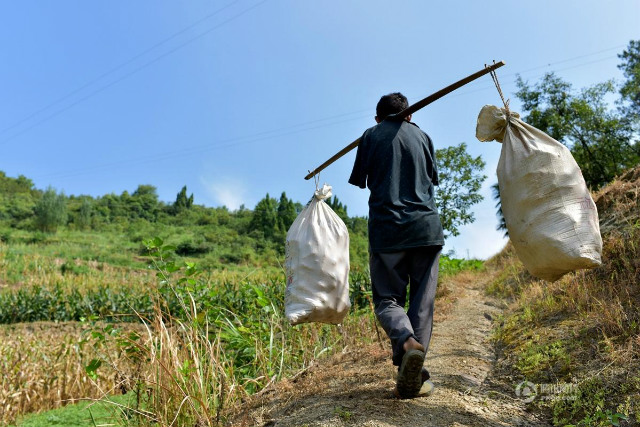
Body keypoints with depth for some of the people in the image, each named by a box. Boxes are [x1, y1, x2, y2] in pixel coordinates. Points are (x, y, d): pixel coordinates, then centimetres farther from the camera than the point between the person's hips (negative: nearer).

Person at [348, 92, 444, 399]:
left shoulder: (371, 135, 8)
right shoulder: (422, 136, 15)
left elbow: (359, 180, 11)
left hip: (386, 227, -2)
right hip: (426, 226, 2)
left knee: (387, 299, 6)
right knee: (422, 302, 6)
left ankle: (406, 342, -24)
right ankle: (412, 375, -1)